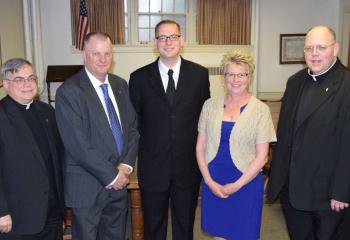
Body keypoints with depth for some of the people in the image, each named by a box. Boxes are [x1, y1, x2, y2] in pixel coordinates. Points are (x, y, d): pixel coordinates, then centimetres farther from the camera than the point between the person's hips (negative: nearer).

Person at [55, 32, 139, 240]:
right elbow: (77, 144, -19)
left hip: (119, 182, 6)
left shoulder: (121, 85, 6)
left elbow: (133, 127, 7)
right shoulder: (68, 91, -14)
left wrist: (126, 165, -6)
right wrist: (111, 176, -15)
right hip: (88, 187, -5)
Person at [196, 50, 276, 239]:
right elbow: (200, 147, 3)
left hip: (246, 183, -2)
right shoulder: (210, 105, 2)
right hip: (212, 183, 2)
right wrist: (209, 181, -5)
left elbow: (262, 156, -6)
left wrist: (237, 185, -10)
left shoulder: (260, 110, -5)